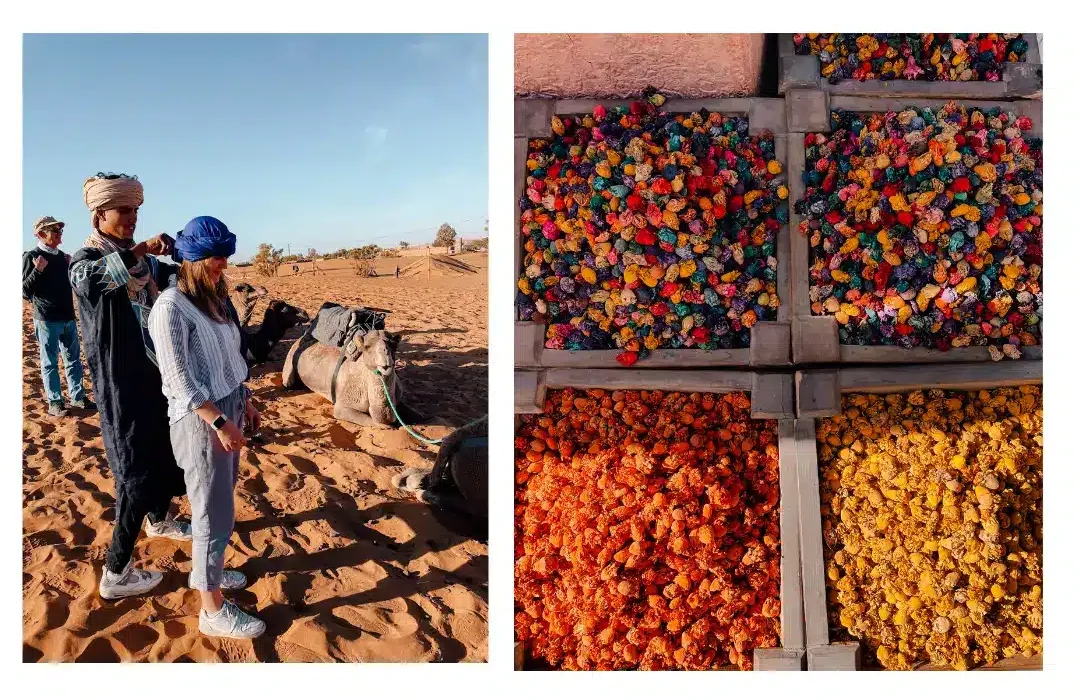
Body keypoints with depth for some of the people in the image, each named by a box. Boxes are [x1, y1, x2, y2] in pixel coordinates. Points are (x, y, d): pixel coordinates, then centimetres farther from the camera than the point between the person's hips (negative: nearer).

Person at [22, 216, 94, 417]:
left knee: (73, 360, 12)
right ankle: (54, 402, 8)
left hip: (68, 317, 7)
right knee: (49, 363, 2)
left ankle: (77, 397, 21)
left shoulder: (62, 256, 9)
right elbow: (25, 292, -13)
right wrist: (37, 271, -24)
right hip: (47, 320, -7)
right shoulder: (31, 257, -9)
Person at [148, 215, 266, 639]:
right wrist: (220, 422, -20)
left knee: (219, 503, 21)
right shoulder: (170, 307, -17)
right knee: (215, 516, 0)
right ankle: (213, 611, 13)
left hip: (228, 410, 8)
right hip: (200, 420, -8)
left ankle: (204, 570, 42)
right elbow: (179, 379, -19)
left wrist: (245, 401, 17)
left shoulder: (215, 299, 8)